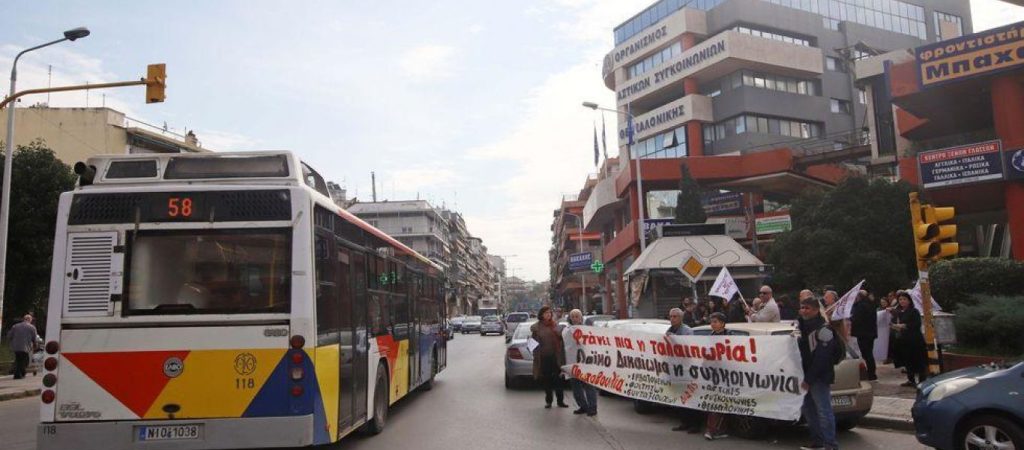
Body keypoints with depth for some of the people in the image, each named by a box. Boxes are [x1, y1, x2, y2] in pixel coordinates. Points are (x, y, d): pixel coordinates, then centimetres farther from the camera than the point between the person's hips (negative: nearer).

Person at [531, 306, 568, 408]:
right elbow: (533, 340, 2)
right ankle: (548, 401, 19)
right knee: (546, 380, 7)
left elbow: (561, 338, 10)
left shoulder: (555, 325, 7)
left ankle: (560, 401, 10)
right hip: (543, 357, -1)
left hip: (555, 356, 1)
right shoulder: (536, 327, 2)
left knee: (557, 379, 1)